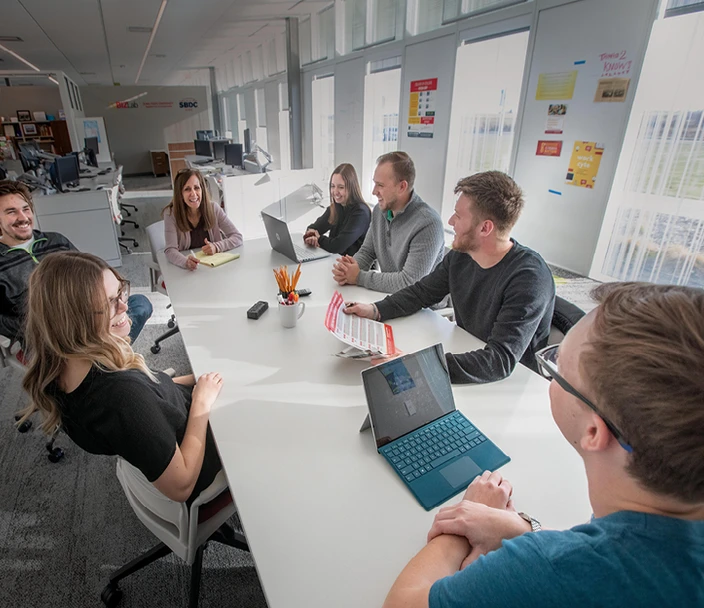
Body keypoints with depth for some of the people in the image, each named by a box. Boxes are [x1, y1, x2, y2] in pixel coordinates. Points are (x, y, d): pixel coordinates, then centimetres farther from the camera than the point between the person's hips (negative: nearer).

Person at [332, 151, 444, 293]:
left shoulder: (427, 224, -23)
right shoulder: (380, 210, 1)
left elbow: (410, 282, -27)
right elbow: (367, 252, 9)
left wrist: (359, 277, -20)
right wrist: (349, 269, -13)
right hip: (386, 295, 6)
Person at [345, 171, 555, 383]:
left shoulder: (529, 278, -26)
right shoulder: (460, 255, -6)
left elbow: (502, 360, -34)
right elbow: (421, 292, 7)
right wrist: (375, 310, -11)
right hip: (465, 355, 6)